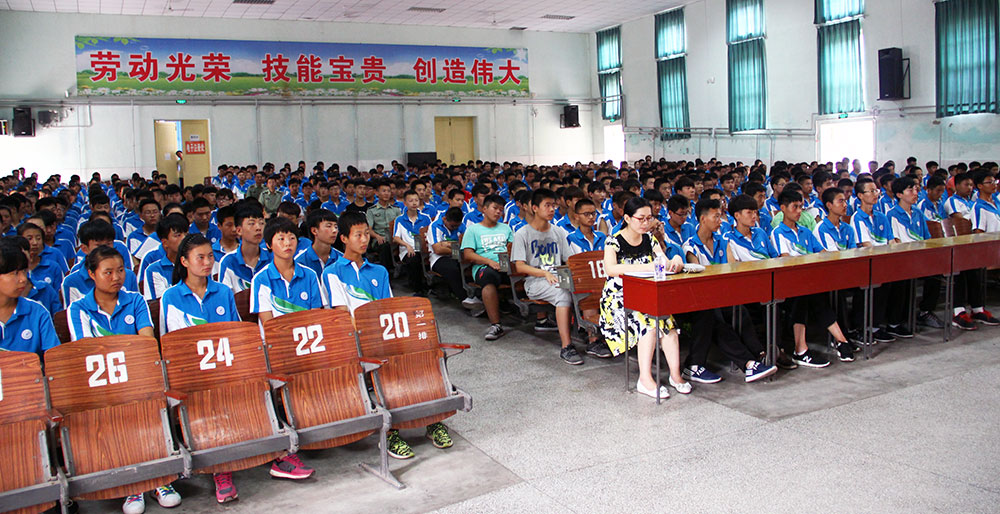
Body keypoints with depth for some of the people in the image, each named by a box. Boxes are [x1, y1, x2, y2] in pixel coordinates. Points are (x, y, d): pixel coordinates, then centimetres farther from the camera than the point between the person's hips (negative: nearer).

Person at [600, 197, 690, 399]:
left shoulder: (649, 240, 11)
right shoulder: (614, 242, -8)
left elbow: (665, 264, 4)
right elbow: (610, 269, -26)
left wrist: (675, 260, -21)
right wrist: (645, 267, -36)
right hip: (619, 298, -5)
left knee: (666, 318, -26)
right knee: (649, 321, -31)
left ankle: (675, 374, -27)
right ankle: (645, 379, -32)